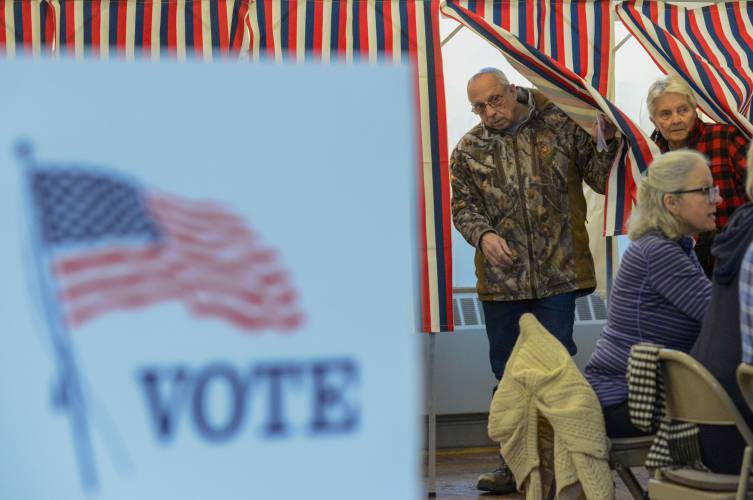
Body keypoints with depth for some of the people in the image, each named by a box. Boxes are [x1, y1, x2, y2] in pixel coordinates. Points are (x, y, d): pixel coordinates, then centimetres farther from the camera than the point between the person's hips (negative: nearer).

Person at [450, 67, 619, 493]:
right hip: (501, 279, 3)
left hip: (558, 274, -3)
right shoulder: (469, 150, 7)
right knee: (509, 375, 11)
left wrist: (610, 139, -12)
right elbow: (463, 205, 7)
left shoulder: (560, 126, 2)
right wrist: (483, 235, -12)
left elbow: (600, 178, 4)